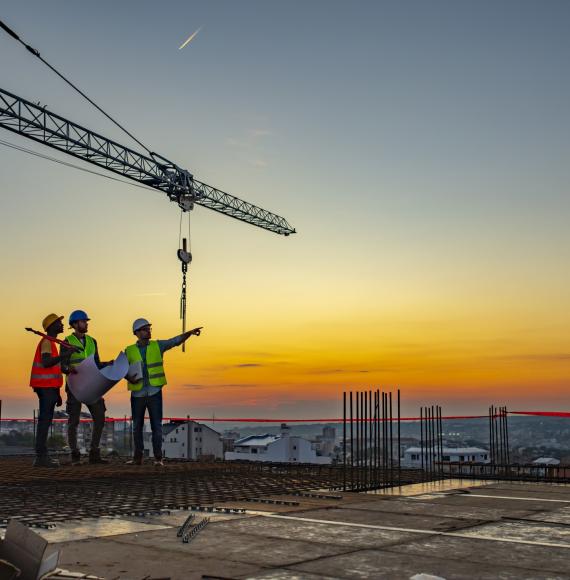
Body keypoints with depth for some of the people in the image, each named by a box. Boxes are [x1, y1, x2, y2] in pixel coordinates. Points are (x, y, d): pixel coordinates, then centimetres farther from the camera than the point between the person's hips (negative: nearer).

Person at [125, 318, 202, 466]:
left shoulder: (158, 345, 3)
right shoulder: (129, 351, 3)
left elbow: (176, 340, -6)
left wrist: (190, 332, -21)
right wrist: (129, 378, -17)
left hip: (154, 392, -1)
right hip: (137, 394, 1)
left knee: (156, 425, -4)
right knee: (137, 426, 7)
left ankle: (158, 458, 2)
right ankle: (138, 457, 16)